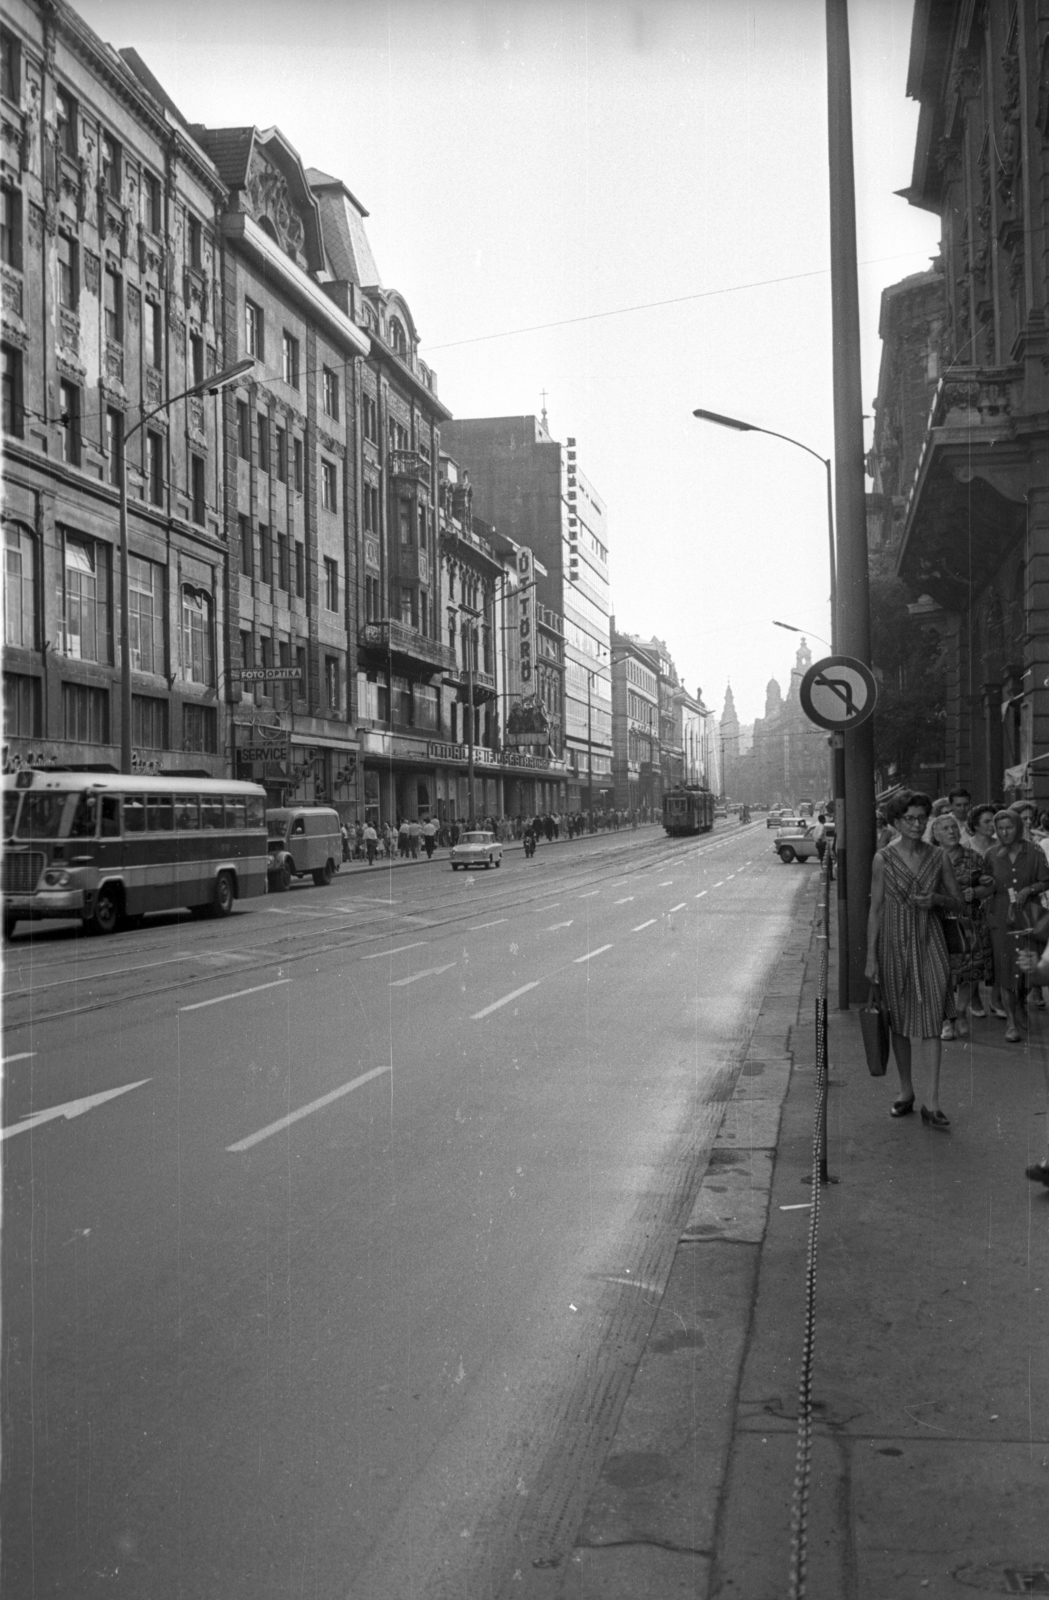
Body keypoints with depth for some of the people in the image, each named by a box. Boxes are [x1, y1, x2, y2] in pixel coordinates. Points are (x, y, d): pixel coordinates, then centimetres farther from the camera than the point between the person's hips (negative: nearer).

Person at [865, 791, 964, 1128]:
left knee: (930, 1022, -7)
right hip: (894, 944, 0)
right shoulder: (884, 858, -3)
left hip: (928, 944, 0)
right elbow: (875, 909, -2)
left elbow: (958, 902, 9)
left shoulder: (938, 857, 2)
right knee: (899, 1023, 10)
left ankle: (931, 1104, -7)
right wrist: (870, 957, -5)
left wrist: (936, 899, -13)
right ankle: (906, 1092, 26)